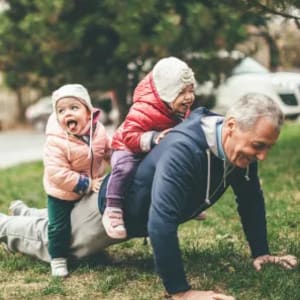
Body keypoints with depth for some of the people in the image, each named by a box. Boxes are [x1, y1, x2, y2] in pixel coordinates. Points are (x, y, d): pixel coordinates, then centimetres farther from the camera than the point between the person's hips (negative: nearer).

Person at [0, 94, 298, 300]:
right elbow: (161, 223, -51)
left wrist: (260, 253, -4)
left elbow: (251, 200, -5)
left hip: (141, 211, 8)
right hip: (114, 207, -8)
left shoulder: (241, 146, -21)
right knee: (52, 241, 17)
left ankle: (28, 214, 58)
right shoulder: (183, 150, -47)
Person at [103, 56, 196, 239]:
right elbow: (129, 136, -37)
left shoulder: (183, 109, -4)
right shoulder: (144, 110, -32)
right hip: (128, 149, -8)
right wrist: (153, 138, -48)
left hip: (159, 152, 8)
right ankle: (113, 211, -30)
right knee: (125, 169, -36)